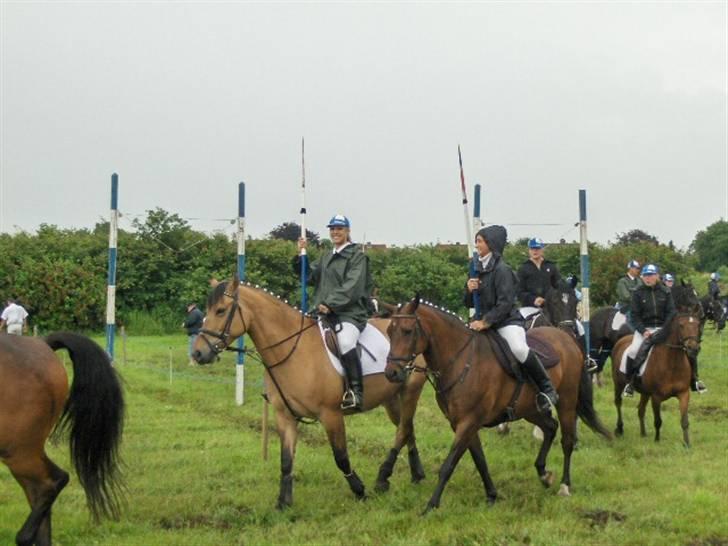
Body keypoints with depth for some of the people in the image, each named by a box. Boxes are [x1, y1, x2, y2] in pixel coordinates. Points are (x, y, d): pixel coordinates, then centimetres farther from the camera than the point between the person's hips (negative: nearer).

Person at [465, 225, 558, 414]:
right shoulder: (479, 269, 12)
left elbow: (505, 303, -19)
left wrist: (486, 322, -25)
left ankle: (547, 389, -21)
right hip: (484, 321, 9)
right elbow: (470, 303, 16)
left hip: (507, 321, -9)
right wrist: (469, 290, -5)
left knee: (518, 348, -35)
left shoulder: (502, 270, -11)